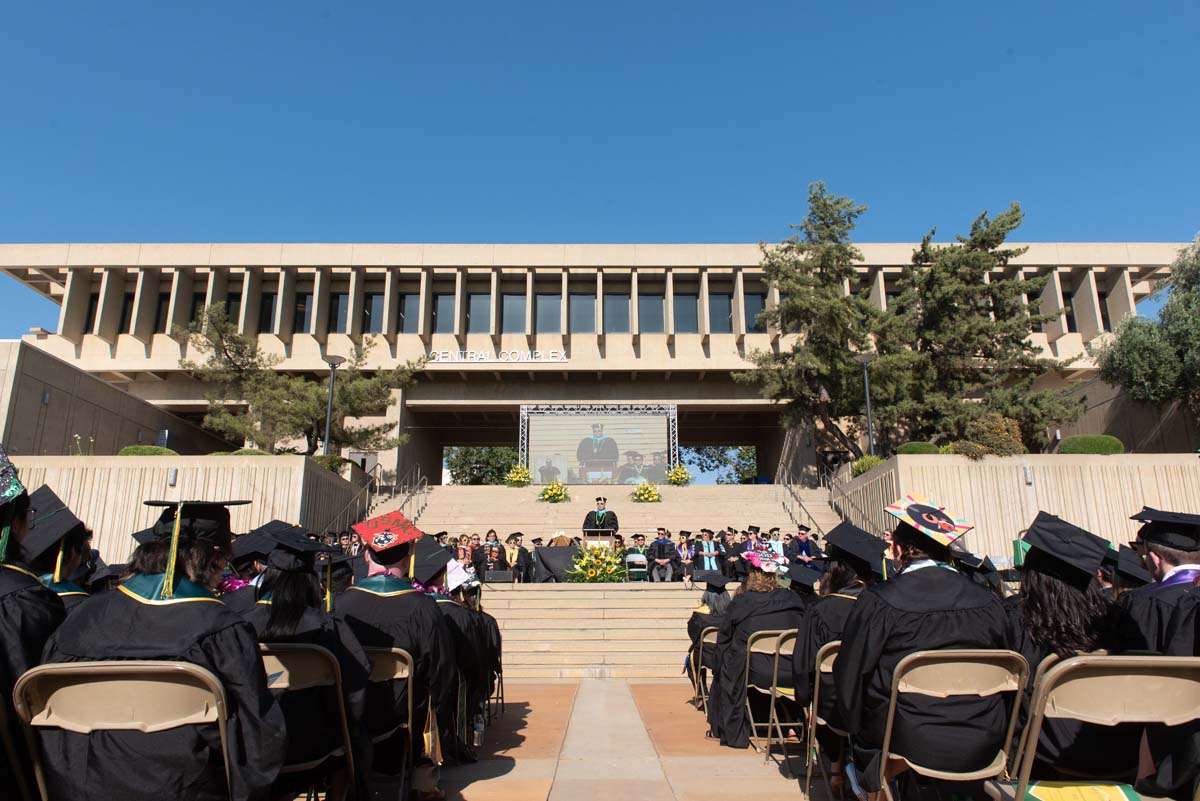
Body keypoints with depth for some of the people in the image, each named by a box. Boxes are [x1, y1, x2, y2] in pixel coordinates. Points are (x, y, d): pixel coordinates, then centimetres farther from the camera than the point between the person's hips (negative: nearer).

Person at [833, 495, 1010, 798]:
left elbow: (850, 674, -5)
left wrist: (853, 726, 14)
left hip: (910, 744, -3)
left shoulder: (877, 603, -15)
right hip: (982, 748, 3)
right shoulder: (989, 603, -4)